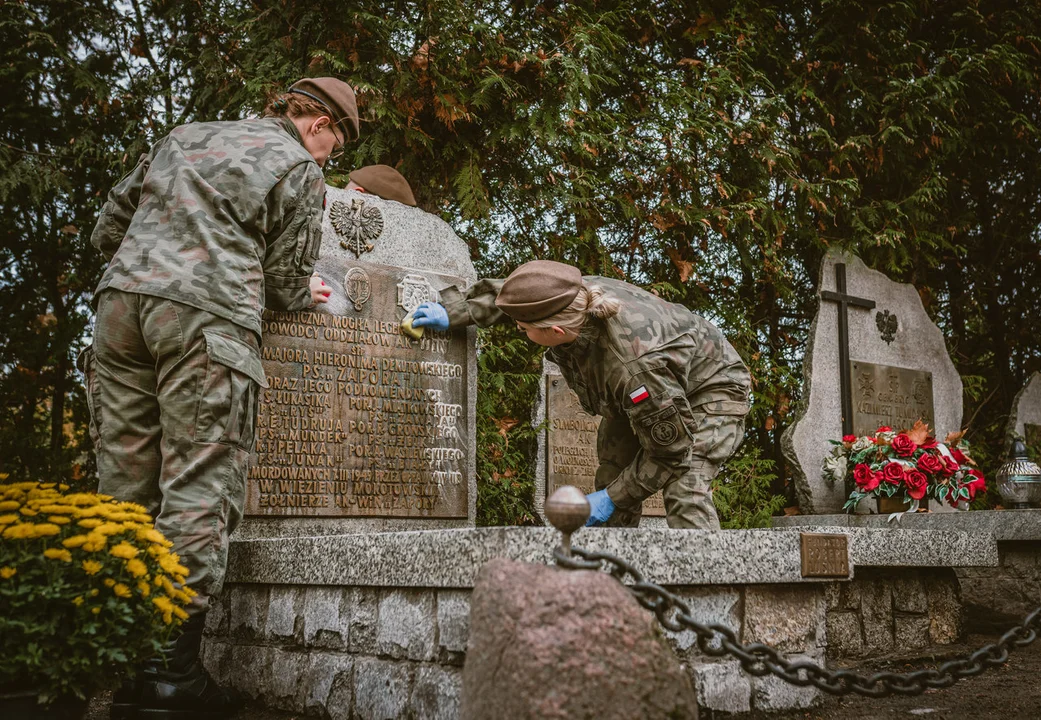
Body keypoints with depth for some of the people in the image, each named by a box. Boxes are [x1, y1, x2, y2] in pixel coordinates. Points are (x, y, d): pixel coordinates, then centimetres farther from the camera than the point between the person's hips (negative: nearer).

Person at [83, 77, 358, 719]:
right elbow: (285, 283, 5)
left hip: (121, 300, 6)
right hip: (207, 321, -6)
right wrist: (306, 293, 27)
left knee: (124, 487, 6)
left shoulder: (183, 136, 26)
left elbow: (108, 229, 25)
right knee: (200, 492, -5)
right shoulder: (300, 170, 8)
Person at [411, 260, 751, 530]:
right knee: (611, 477, 1)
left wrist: (612, 498, -23)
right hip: (641, 397, 8)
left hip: (710, 391, -8)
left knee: (684, 488, -28)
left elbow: (671, 453, -32)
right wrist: (454, 313, 1)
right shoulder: (575, 295, -26)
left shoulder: (635, 367, -45)